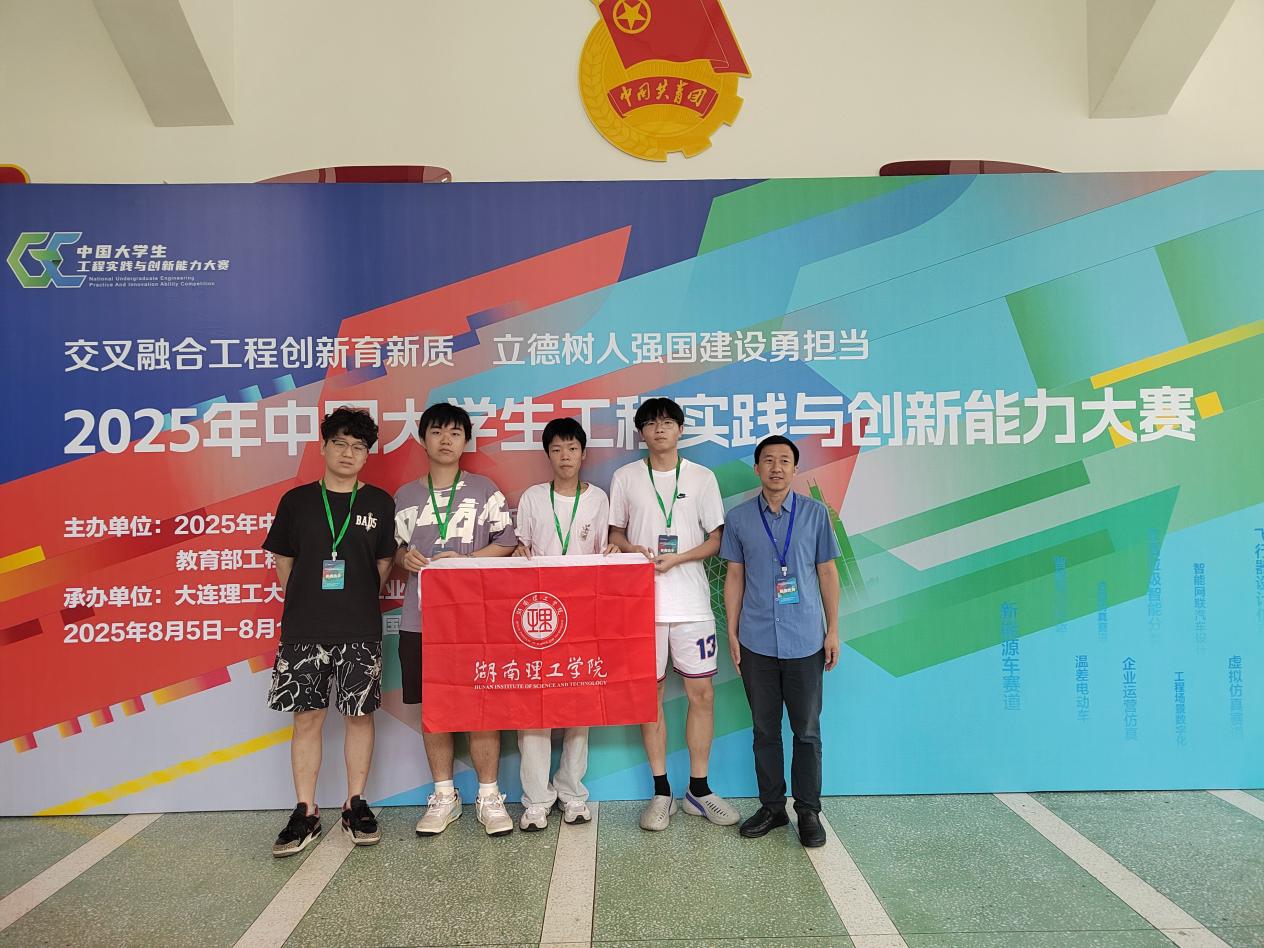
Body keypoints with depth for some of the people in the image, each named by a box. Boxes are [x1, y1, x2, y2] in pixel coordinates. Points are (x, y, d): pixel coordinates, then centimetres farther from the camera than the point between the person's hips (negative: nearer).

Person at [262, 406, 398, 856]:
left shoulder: (379, 503, 4)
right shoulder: (297, 500, 5)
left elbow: (384, 564, 9)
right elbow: (283, 562, 10)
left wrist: (357, 601, 5)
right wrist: (307, 601, 6)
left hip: (360, 629, 0)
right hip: (303, 628, 0)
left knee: (359, 714, 6)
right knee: (307, 717, 5)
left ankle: (355, 806, 21)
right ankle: (306, 813, 16)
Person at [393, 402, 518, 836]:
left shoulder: (484, 489, 3)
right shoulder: (405, 496, 10)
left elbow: (506, 543, 2)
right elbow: (393, 548, 15)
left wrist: (463, 560, -11)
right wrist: (405, 558, -7)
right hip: (421, 619, 2)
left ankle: (489, 796, 14)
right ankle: (444, 796, 23)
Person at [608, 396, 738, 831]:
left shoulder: (702, 477, 5)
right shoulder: (625, 477, 6)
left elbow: (716, 539, 4)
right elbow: (614, 533, 11)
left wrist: (676, 558, -12)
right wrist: (633, 550, -11)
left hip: (691, 601, 0)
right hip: (642, 600, 0)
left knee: (701, 694, 3)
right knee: (651, 694, 5)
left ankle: (698, 789, 17)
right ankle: (661, 792, 17)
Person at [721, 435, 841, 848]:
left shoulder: (815, 512, 1)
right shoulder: (739, 517, 3)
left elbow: (827, 572, 5)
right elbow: (734, 577, 7)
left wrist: (833, 630, 2)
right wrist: (732, 632, 3)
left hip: (805, 639, -1)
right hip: (756, 641, 1)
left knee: (807, 729, 6)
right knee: (764, 728, 11)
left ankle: (808, 811, 20)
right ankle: (772, 806, 26)